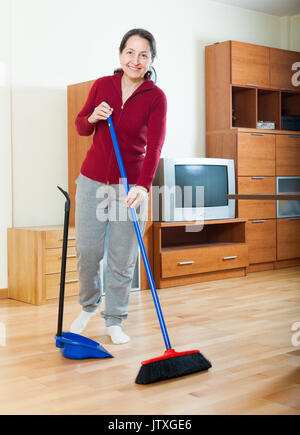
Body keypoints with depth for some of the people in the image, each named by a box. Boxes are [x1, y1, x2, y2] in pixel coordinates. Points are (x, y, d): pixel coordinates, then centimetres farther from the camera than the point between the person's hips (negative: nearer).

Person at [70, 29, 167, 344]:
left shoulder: (156, 97, -7)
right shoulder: (102, 85, 1)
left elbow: (154, 146, -18)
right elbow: (81, 127, 10)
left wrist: (143, 186, -32)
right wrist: (93, 117, -13)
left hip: (131, 184, -2)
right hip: (93, 179, 2)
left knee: (122, 258, 2)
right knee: (87, 250, 4)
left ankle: (114, 321, 20)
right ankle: (88, 306, 31)